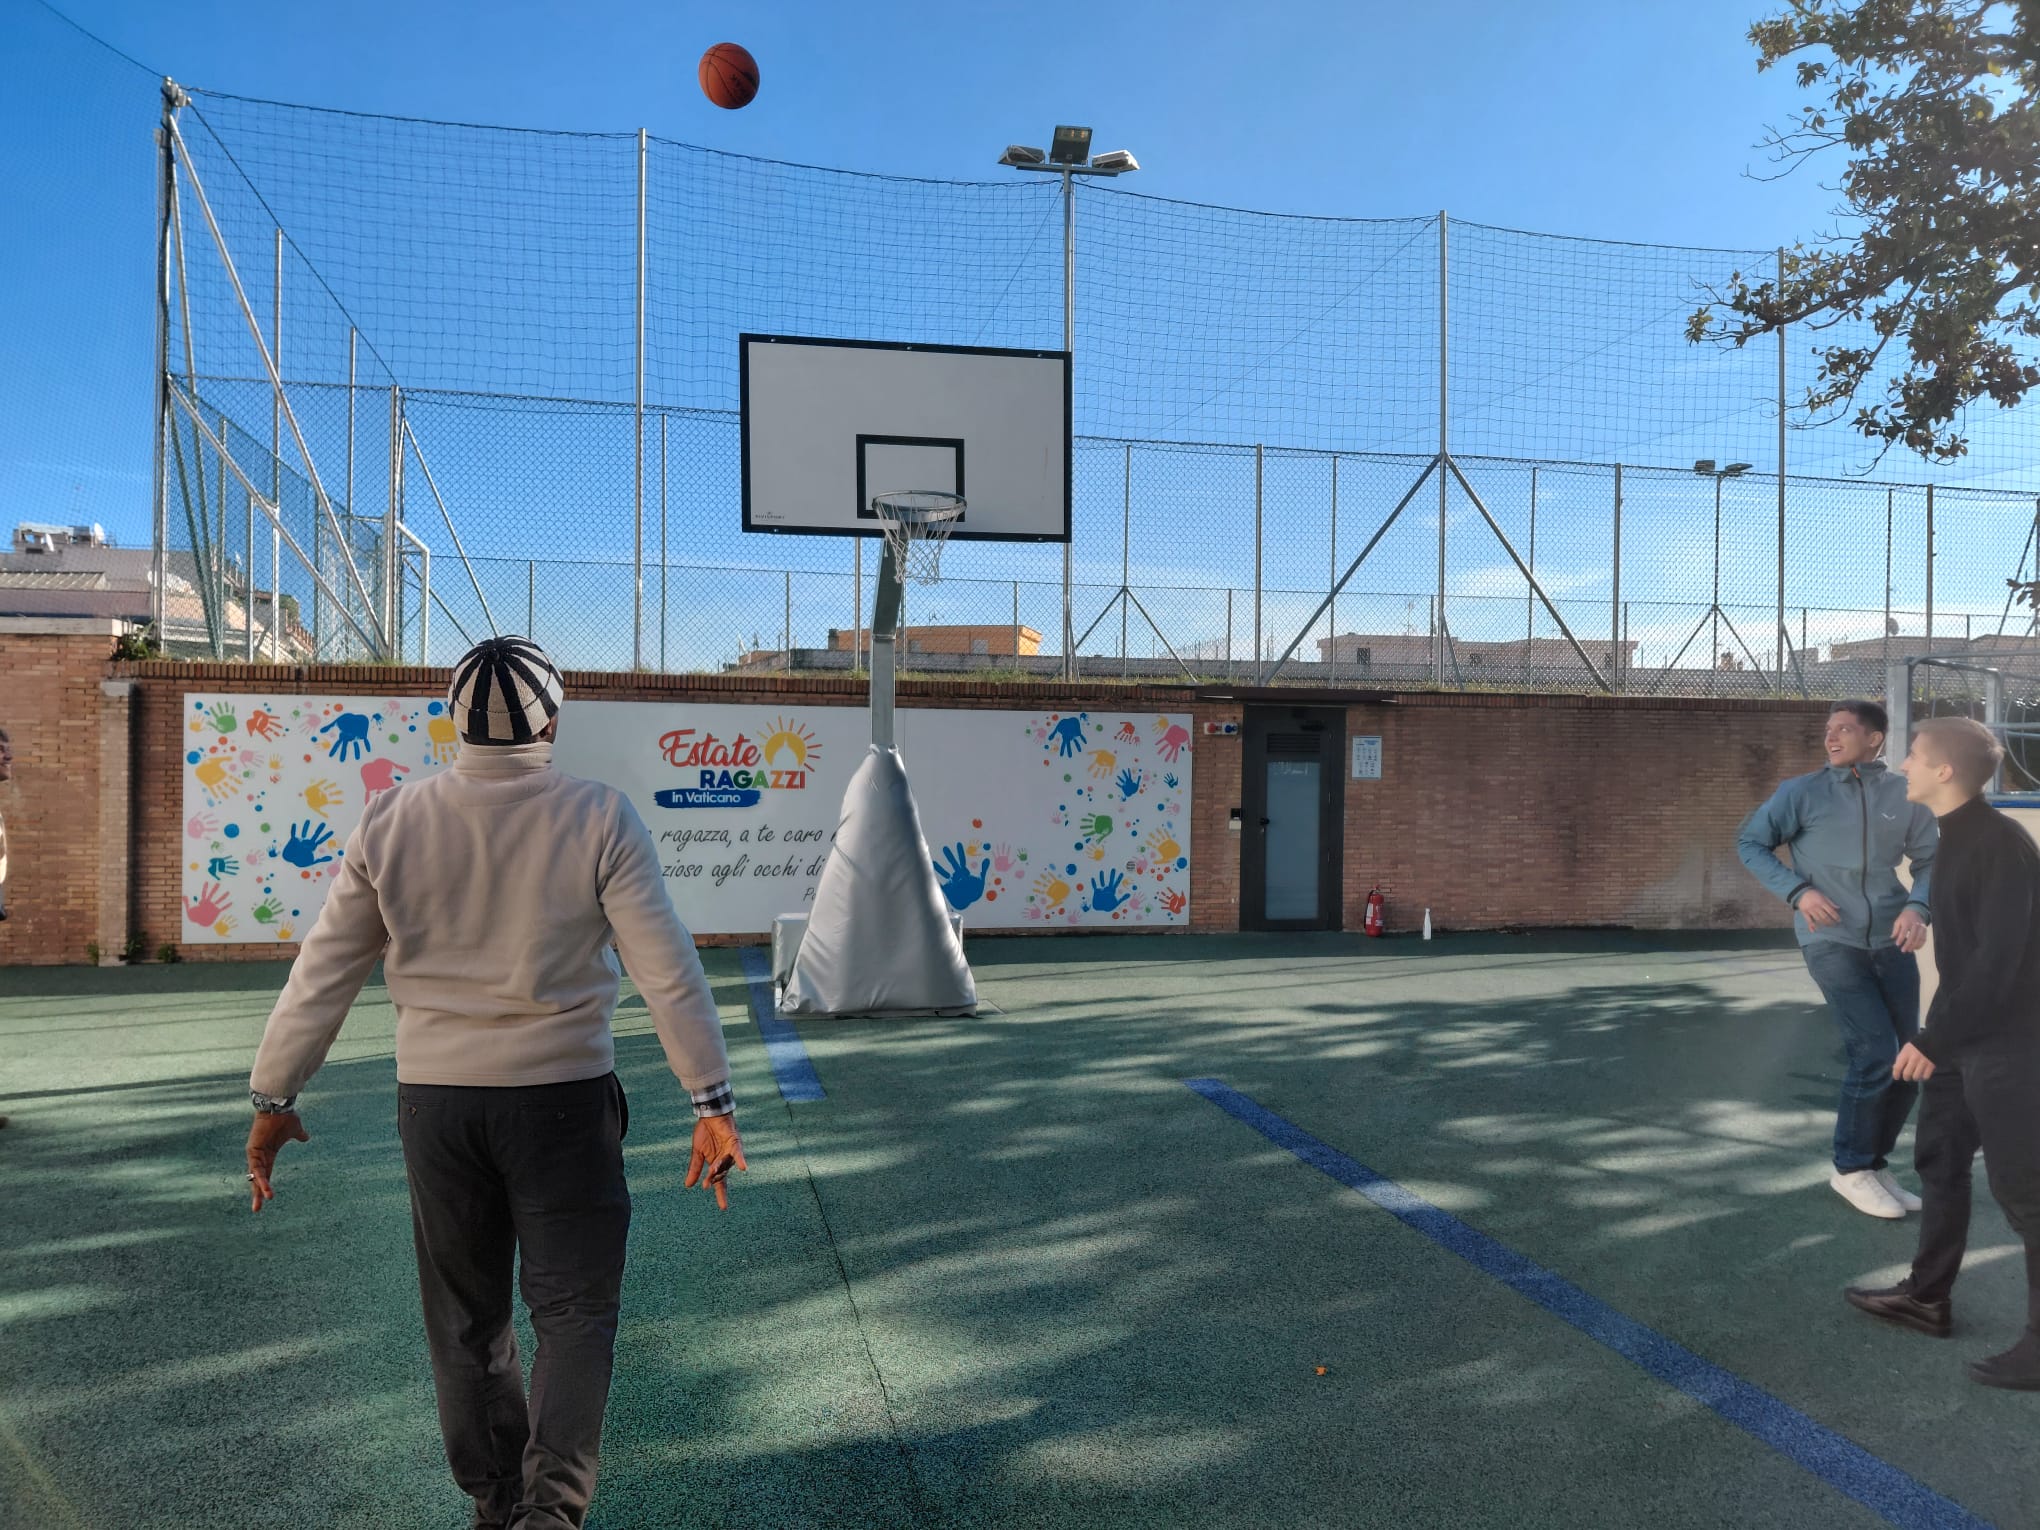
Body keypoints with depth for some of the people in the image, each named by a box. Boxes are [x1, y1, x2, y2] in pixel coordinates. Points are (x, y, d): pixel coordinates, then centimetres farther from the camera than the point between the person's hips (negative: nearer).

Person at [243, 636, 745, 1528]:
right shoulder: (599, 820, -11)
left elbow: (323, 972, 2)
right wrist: (712, 1099, -8)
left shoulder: (390, 824, -3)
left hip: (434, 1098, 3)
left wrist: (274, 1095, 13)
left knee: (464, 1317, 18)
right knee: (573, 1310, 9)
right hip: (560, 1096, -3)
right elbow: (667, 969, -13)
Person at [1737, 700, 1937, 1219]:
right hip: (1831, 941, -4)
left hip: (1890, 942, 4)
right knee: (1876, 1052, -13)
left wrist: (1917, 907, -9)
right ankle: (1851, 1169, 6)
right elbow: (1749, 843, 2)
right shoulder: (1802, 792, -4)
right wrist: (1798, 890, -11)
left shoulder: (1904, 797, 4)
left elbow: (1930, 861, 11)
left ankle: (1875, 1164, 27)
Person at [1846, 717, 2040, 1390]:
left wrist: (1933, 1040, -21)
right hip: (1963, 1036, 10)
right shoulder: (1957, 838, 9)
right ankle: (1927, 1298, 30)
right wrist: (1937, 1035, 17)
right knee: (1939, 1161, 17)